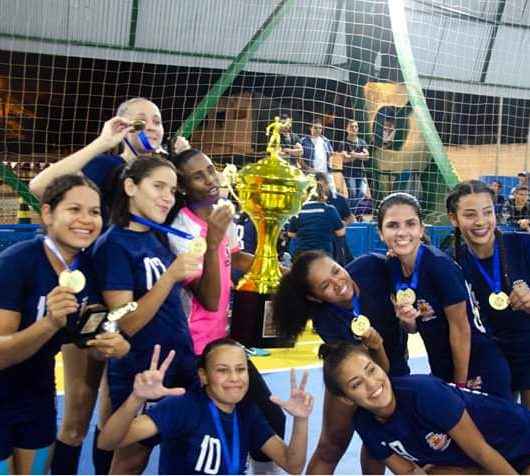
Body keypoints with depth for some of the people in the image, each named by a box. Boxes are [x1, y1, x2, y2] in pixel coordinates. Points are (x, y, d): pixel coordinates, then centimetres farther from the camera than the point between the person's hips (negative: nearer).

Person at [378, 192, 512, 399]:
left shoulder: (440, 265, -24)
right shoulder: (391, 266, -4)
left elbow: (460, 329, -18)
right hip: (441, 372, 7)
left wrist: (461, 384, -9)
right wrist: (407, 320, -16)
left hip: (480, 372, -6)